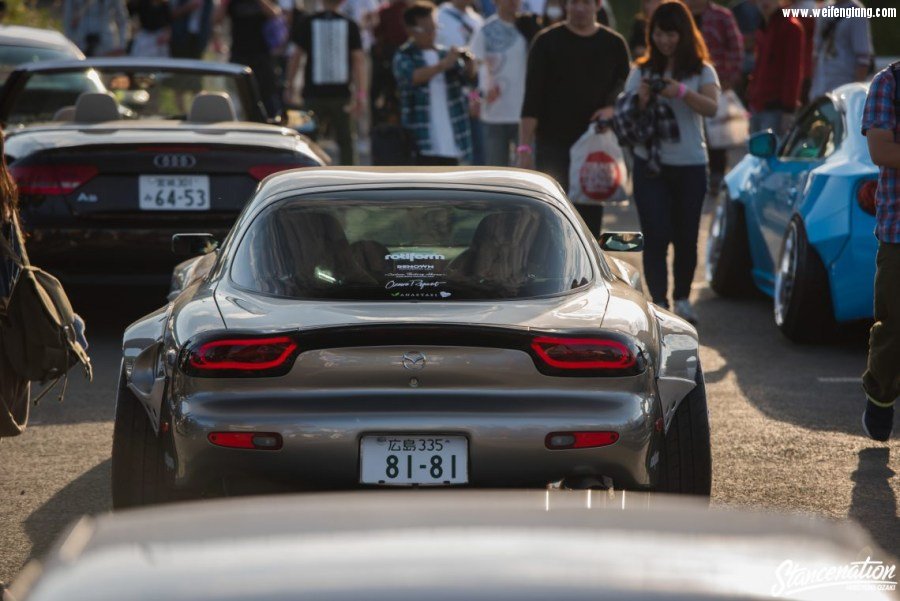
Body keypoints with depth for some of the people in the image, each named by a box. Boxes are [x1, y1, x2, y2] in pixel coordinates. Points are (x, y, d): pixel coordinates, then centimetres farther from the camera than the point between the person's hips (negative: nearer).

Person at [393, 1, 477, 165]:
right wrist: (443, 65, -31)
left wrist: (469, 64, -20)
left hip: (450, 133, 5)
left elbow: (465, 77, 2)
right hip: (423, 135, -5)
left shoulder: (445, 53, 13)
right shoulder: (404, 56, -3)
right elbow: (412, 76, -22)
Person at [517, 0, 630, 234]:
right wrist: (524, 146, -10)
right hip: (553, 143, -3)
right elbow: (532, 99, -3)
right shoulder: (547, 42, 0)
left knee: (591, 218, 4)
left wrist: (612, 108, -8)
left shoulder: (614, 44, 8)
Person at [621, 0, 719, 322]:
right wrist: (641, 101, -18)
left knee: (686, 237, 5)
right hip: (650, 163, 0)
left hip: (690, 165, 0)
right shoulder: (641, 72, 6)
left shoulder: (701, 71, 3)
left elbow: (711, 107, -15)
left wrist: (681, 92, -32)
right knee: (656, 236, -9)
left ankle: (682, 299, 22)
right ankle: (659, 304, -14)